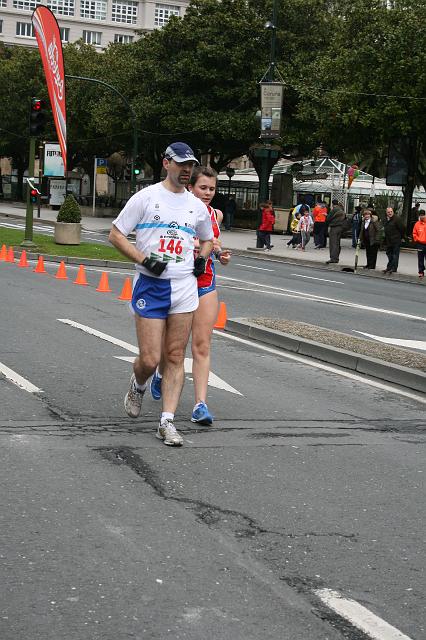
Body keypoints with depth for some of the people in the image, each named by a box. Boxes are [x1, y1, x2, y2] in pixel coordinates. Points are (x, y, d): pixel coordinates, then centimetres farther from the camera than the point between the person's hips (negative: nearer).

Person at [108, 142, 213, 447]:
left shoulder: (197, 205, 14)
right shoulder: (146, 197, -1)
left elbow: (207, 238, 31)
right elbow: (116, 234, -1)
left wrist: (202, 257, 10)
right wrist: (144, 259, -12)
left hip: (184, 286, 4)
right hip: (150, 285, -4)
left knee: (175, 358, 1)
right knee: (150, 359, -7)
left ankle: (168, 422, 5)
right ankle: (138, 387, 28)